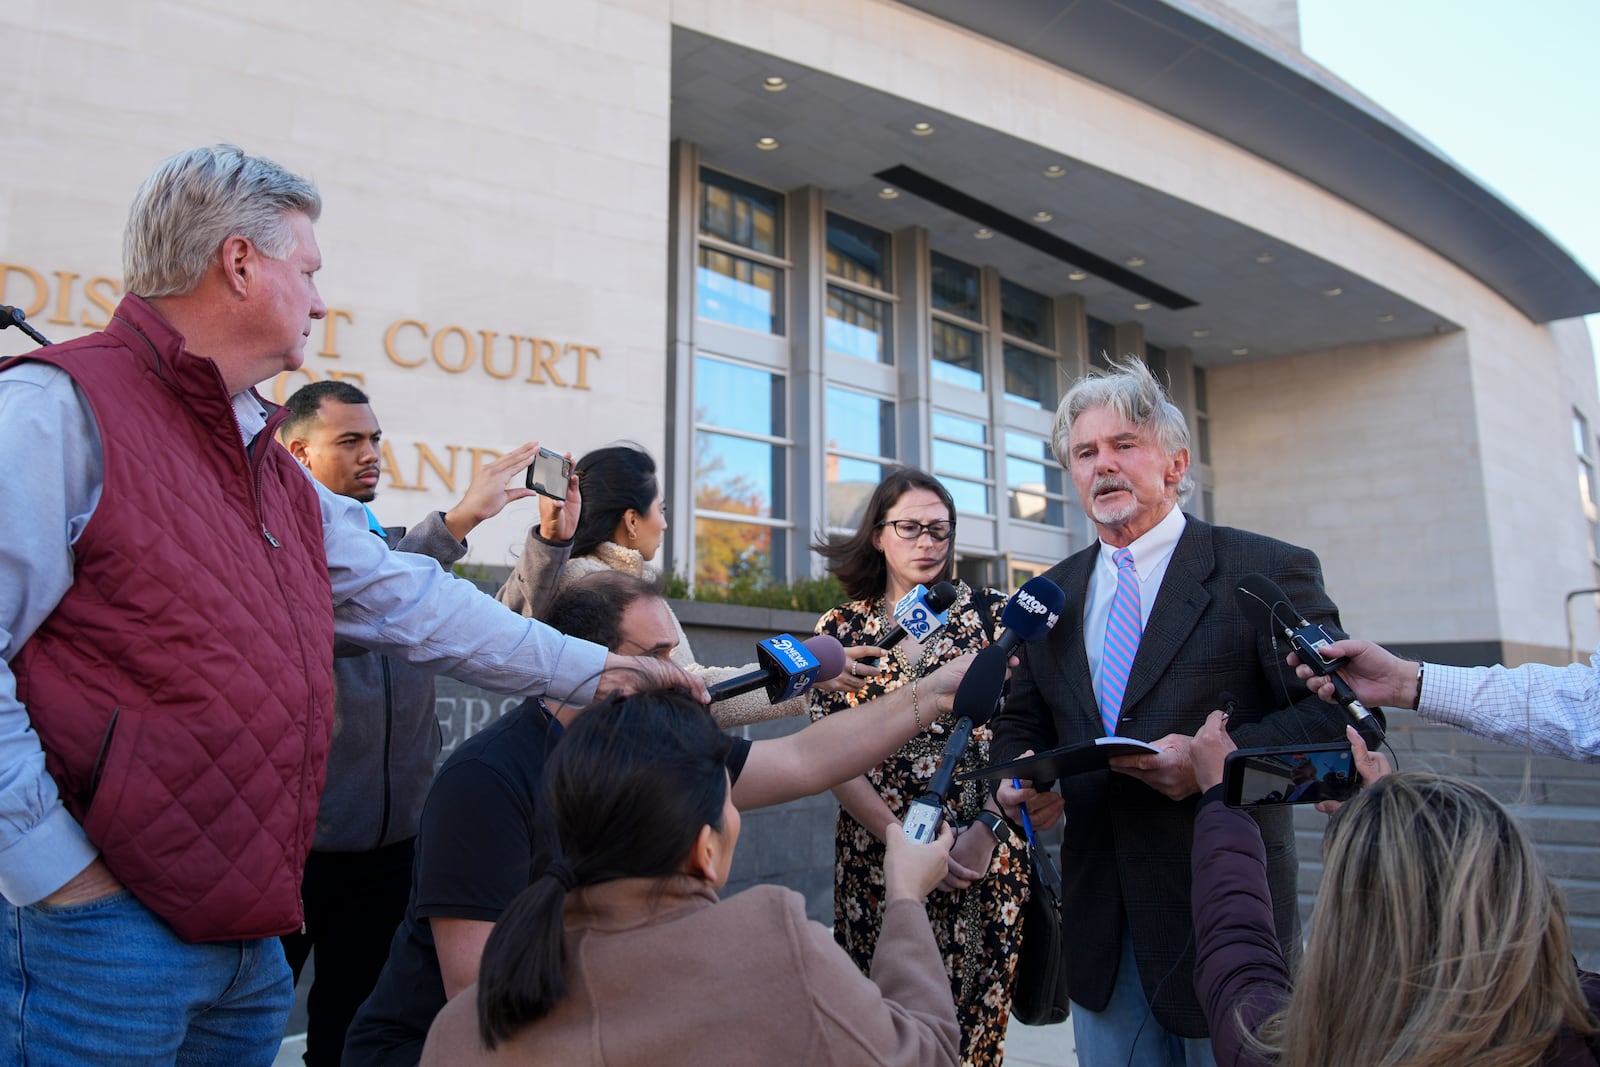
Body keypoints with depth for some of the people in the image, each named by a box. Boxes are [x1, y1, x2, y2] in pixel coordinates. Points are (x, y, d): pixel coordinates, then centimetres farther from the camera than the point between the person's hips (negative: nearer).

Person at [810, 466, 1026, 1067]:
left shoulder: (993, 614, 2)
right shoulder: (841, 629, 4)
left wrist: (985, 831, -14)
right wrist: (900, 837, -12)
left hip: (983, 854, 0)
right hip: (876, 853, 1)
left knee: (976, 1017, 5)